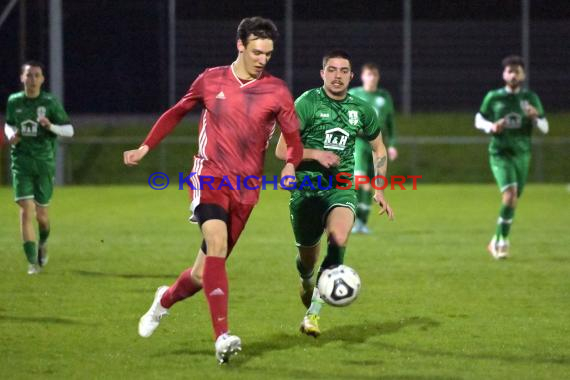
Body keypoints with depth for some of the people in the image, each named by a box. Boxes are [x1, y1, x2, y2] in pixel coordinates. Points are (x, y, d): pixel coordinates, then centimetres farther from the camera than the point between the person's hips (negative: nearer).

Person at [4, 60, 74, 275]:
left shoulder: (50, 102, -3)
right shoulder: (14, 101, 4)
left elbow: (69, 130, 0)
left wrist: (51, 127, -19)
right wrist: (10, 135, -2)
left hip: (44, 162, -1)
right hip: (21, 162, 1)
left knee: (41, 214, 5)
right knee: (26, 210, -12)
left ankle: (43, 243, 40)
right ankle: (32, 262, -10)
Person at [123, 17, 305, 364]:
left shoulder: (277, 92, 2)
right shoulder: (211, 80, 5)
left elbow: (294, 140, 2)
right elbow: (177, 113, 20)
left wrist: (291, 165, -20)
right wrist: (145, 148, 18)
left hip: (245, 188, 1)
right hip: (210, 176, -1)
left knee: (205, 272, 5)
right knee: (217, 243, -28)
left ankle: (165, 301, 40)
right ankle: (223, 337, -33)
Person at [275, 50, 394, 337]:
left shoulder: (361, 110, 5)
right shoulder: (307, 103, -6)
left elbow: (379, 148, 20)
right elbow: (282, 150, -7)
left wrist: (380, 189, 12)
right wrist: (316, 155, -20)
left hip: (341, 188, 1)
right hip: (306, 188, -1)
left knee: (339, 239, -29)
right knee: (308, 257, 10)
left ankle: (313, 311, -22)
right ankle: (307, 283, 51)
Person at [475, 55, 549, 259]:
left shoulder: (531, 98, 3)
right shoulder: (493, 97, -1)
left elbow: (544, 128, 5)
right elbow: (479, 120, 9)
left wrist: (535, 116, -17)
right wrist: (491, 127, -12)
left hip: (522, 155, 3)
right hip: (500, 153, -3)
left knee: (513, 201, 7)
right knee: (510, 193, -23)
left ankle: (497, 242, 24)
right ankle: (501, 241, -13)